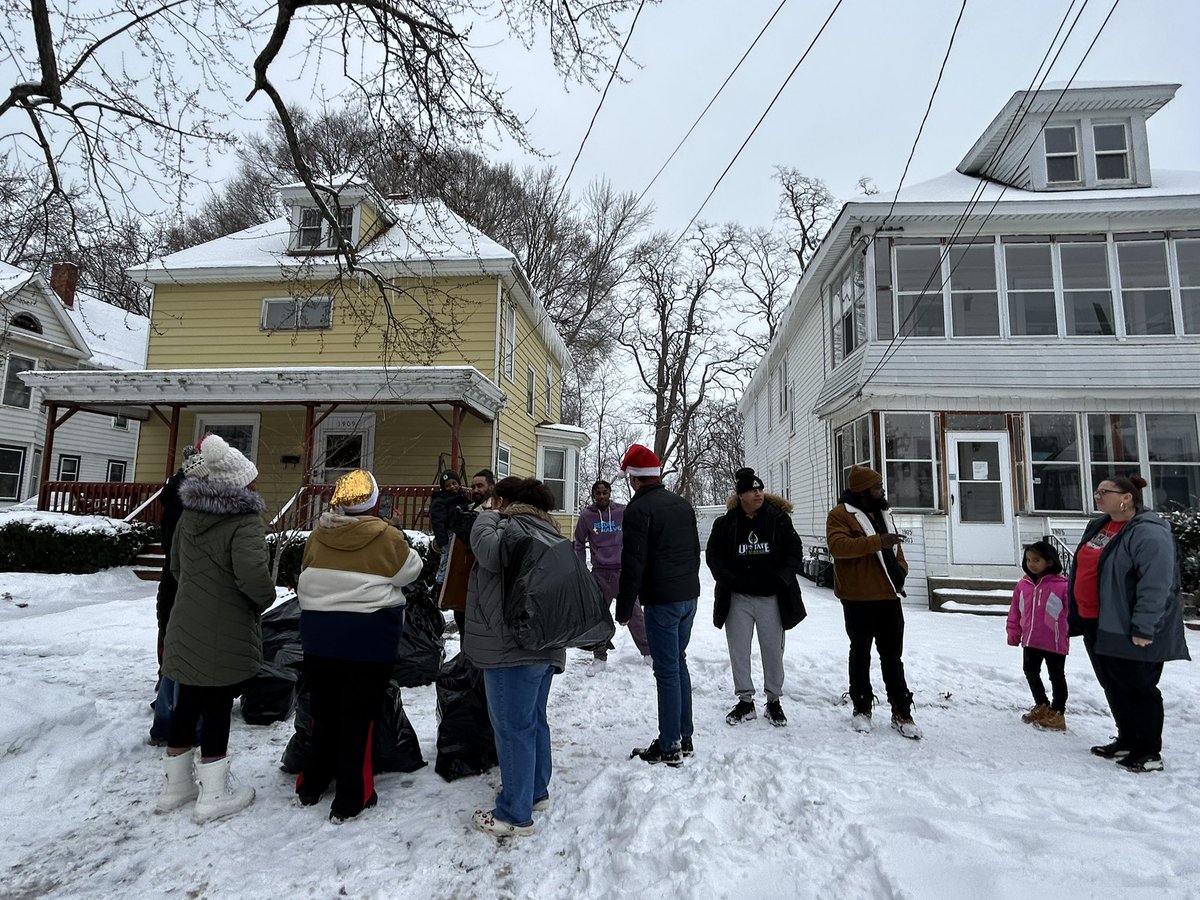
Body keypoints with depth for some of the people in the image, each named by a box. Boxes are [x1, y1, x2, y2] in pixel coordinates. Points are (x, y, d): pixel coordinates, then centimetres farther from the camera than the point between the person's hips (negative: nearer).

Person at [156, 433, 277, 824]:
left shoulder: (189, 514, 6)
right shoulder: (245, 520, -20)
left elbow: (176, 565, 17)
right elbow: (252, 574, -31)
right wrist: (264, 599, -12)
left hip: (187, 625, 7)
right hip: (225, 631, -7)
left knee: (188, 701, 19)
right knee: (218, 706, 3)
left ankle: (176, 783, 33)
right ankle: (214, 794, 14)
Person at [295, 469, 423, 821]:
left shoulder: (318, 535, -3)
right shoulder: (386, 536, -15)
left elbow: (306, 576, 9)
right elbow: (410, 571, 0)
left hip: (319, 632, 5)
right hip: (369, 635, -4)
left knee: (323, 710, 19)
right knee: (358, 716, 6)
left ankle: (311, 786, 33)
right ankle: (350, 799, 14)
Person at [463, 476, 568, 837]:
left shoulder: (514, 527, -14)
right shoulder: (547, 530, 15)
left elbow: (489, 552, -28)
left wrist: (487, 517, -10)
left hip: (513, 646, -10)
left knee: (513, 728, 0)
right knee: (534, 721, 21)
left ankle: (515, 815, 9)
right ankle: (536, 791, 35)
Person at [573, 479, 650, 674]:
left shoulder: (623, 512, -2)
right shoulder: (586, 516, -1)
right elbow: (579, 544, 8)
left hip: (623, 570, -1)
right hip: (599, 572, 1)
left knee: (634, 613, 5)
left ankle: (648, 652, 20)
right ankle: (599, 657, 20)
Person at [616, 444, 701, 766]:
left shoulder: (639, 509, -12)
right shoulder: (683, 504, 13)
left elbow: (633, 563, -15)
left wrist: (624, 608, -8)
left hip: (662, 602, -8)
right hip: (689, 595, 8)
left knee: (667, 671, -2)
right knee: (679, 663, 16)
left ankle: (669, 746, 6)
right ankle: (684, 738, 24)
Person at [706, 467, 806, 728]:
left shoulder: (779, 519, -3)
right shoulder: (726, 523, -1)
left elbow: (795, 552, 1)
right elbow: (713, 555, 4)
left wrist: (781, 578, -11)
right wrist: (729, 579, -10)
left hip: (772, 598, -1)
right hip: (738, 598, 1)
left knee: (773, 651, 9)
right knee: (739, 651, 7)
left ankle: (774, 701, 26)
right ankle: (745, 701, 22)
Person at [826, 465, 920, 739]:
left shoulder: (882, 513, 16)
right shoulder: (840, 514, -9)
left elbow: (895, 548, 24)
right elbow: (837, 545, -25)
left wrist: (900, 572, 5)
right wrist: (877, 542, -30)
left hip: (889, 598, 6)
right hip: (859, 600, -6)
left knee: (893, 656, 11)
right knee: (861, 654, 8)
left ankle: (901, 712, 19)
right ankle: (862, 708, 22)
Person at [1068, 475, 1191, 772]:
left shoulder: (1148, 533, -18)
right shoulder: (1097, 527, 12)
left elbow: (1155, 585, -24)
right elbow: (1081, 570, 19)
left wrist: (1143, 628, -25)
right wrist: (1077, 615, 20)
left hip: (1127, 630, -9)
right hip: (1096, 625, 9)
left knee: (1137, 688, 2)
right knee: (1113, 686, 18)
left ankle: (1150, 753, 15)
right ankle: (1127, 741, 32)